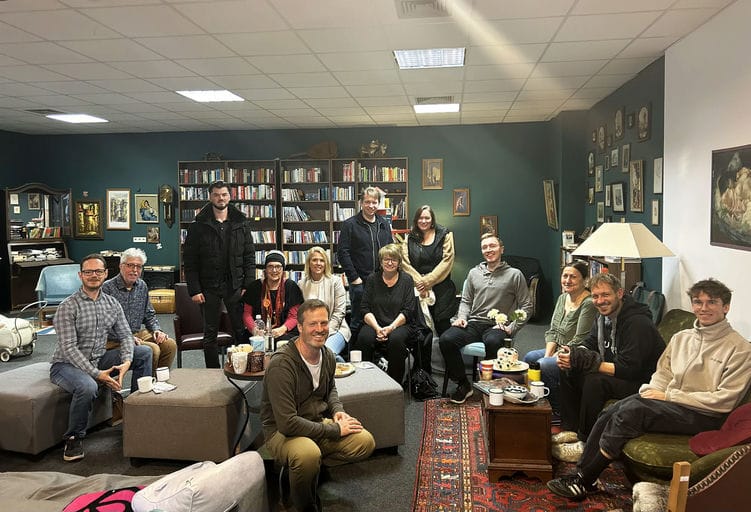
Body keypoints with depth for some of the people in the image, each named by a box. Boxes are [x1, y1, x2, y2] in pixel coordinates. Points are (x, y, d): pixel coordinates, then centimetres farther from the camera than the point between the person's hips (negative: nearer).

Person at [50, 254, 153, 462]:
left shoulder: (112, 303, 4)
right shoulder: (68, 306, -14)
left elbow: (125, 335, 3)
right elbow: (69, 348, -20)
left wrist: (126, 362, -18)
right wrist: (97, 374, -28)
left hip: (99, 360, 6)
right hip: (67, 364, -6)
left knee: (144, 352, -6)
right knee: (88, 387, -38)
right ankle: (74, 438, -13)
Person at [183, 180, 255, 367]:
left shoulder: (241, 224, 5)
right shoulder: (198, 226, 0)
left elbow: (250, 256, 5)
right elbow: (189, 260, -2)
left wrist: (248, 285, -4)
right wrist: (194, 289, -9)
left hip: (235, 286, 1)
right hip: (209, 287, -1)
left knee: (241, 331, 3)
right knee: (210, 334, 8)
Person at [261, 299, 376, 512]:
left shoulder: (328, 356, -1)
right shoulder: (281, 364, -26)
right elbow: (287, 423, -29)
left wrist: (338, 410, -1)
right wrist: (335, 430, -21)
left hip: (318, 423, 7)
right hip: (282, 431, -7)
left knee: (366, 442, -10)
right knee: (308, 454, -38)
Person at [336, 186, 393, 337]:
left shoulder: (384, 224, 13)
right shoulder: (350, 224, -3)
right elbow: (342, 253, -8)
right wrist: (354, 278, -12)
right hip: (359, 281, -4)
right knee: (358, 321, 2)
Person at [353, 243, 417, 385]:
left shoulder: (406, 280, 5)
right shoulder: (372, 279, 9)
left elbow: (408, 311, -2)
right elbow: (365, 309, 3)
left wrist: (391, 327, -17)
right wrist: (377, 328, -14)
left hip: (400, 324, -1)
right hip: (375, 324, 1)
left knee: (396, 339, -35)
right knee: (364, 338, -31)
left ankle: (395, 383, -19)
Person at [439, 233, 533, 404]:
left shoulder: (514, 274, 6)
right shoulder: (474, 273, 18)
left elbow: (526, 306, 5)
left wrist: (511, 328, -7)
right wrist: (462, 317, 3)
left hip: (497, 326, -4)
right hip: (473, 324, 4)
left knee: (492, 343, -40)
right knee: (446, 339, -25)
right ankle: (463, 384, -8)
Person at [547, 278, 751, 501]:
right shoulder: (681, 337, 17)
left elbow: (725, 400, -11)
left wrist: (668, 396, -13)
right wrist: (652, 391, -7)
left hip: (704, 415, -6)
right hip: (669, 403, 6)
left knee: (632, 408, -29)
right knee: (610, 412, -22)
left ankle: (584, 481, -20)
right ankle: (581, 473, -16)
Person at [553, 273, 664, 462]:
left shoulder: (638, 322, -25)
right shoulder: (603, 316, 4)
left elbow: (629, 369, -31)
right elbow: (588, 345, 11)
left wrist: (580, 359, -30)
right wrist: (571, 354, -15)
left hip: (643, 382, -9)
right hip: (616, 373, 10)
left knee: (595, 381, -32)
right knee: (569, 371, -1)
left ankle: (587, 443, -18)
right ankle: (571, 429, 4)